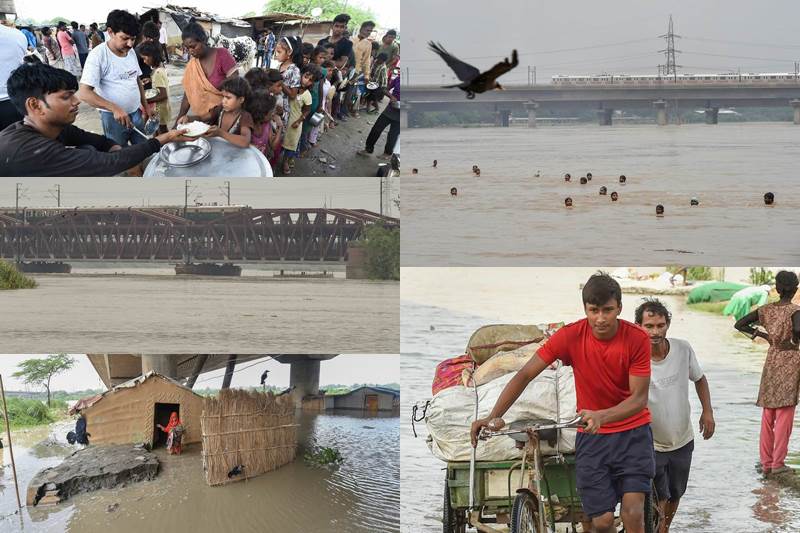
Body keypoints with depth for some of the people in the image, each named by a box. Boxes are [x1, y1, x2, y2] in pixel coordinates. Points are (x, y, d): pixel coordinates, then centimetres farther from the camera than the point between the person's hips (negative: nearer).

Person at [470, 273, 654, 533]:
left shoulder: (637, 339, -15)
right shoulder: (570, 336, -14)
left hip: (633, 432, -1)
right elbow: (525, 375, -12)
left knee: (632, 511, -17)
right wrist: (493, 417, -24)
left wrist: (602, 416, -36)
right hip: (591, 436, 1)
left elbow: (639, 397, -17)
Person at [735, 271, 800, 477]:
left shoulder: (766, 310, 3)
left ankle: (766, 462, 14)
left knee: (768, 414, 11)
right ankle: (778, 463, 0)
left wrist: (761, 335, 8)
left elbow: (739, 324, 5)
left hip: (771, 359, 5)